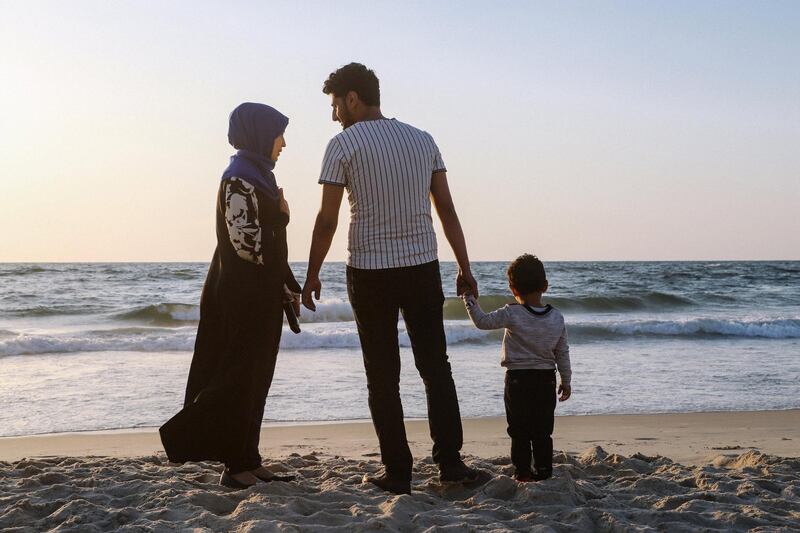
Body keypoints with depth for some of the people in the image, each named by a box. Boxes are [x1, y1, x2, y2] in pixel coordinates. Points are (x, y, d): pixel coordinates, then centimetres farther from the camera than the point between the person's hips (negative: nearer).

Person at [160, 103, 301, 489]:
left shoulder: (257, 177, 16)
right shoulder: (239, 180, -15)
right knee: (239, 379, -4)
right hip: (242, 299, -10)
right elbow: (247, 243, -22)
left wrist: (288, 287, 12)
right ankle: (239, 468, 2)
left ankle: (247, 463, 17)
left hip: (259, 297, 10)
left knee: (252, 379, 11)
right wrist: (282, 217, -8)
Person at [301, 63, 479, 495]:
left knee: (383, 376, 5)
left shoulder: (343, 144, -5)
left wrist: (312, 275, 3)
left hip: (369, 272, -3)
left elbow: (327, 219, -7)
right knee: (435, 366, 12)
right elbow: (446, 208, 7)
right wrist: (464, 267, 11)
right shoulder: (422, 139, 8)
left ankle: (398, 472, 6)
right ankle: (450, 461, 7)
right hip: (423, 266, 3)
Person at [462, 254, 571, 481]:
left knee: (519, 430, 7)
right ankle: (543, 470, 12)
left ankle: (523, 471, 8)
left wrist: (469, 298, 3)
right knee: (543, 431, 11)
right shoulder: (557, 318, -1)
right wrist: (566, 381, 17)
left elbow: (483, 321, -9)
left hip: (517, 379, -3)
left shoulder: (512, 314, -15)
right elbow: (562, 353, 6)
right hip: (546, 379, 3)